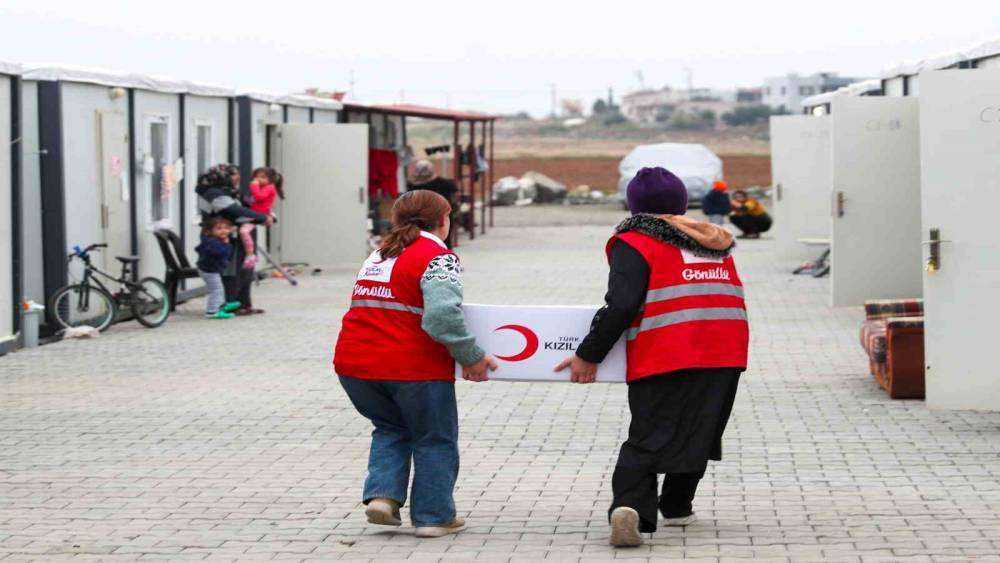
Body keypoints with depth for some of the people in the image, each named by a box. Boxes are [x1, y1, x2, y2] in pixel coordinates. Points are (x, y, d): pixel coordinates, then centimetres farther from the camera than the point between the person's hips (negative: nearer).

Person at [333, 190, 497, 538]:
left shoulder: (378, 256, 19)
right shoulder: (438, 257, -6)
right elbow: (443, 315, -22)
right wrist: (472, 357, -12)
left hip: (354, 363, 7)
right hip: (411, 366, -6)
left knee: (391, 428, 27)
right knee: (435, 440, 12)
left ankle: (382, 494, 10)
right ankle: (433, 516, 16)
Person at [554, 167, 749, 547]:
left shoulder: (634, 242, 1)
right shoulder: (712, 241, 22)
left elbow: (621, 305, -10)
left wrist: (589, 355, -3)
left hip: (665, 356, -5)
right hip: (726, 354, 5)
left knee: (648, 438, -4)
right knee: (697, 431, 21)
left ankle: (632, 507, -23)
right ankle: (677, 506, 29)